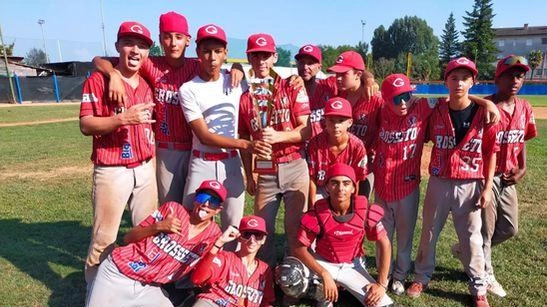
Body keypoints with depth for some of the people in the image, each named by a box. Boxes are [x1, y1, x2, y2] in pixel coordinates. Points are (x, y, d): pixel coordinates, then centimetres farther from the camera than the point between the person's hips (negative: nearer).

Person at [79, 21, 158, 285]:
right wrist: (123, 118, -27)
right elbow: (85, 125, -13)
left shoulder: (146, 84, 11)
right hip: (112, 171, -5)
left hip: (145, 169, 6)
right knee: (104, 239, 3)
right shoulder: (98, 80, -6)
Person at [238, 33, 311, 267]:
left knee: (296, 228, 5)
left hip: (294, 168, -2)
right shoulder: (244, 96, 7)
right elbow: (244, 139, 11)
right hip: (264, 172, 2)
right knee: (263, 228, 9)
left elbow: (306, 130, -5)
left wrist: (277, 136, -21)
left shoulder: (292, 88, 1)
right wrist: (249, 176, 10)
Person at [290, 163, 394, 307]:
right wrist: (325, 275, -30)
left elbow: (384, 244, -9)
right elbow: (300, 249, -19)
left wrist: (381, 284, -13)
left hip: (352, 266, 1)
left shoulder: (365, 211, -19)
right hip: (324, 264, -1)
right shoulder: (317, 214, -22)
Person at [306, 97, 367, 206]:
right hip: (321, 190, 0)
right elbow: (312, 178, -12)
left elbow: (355, 181, -9)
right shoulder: (315, 143, -21)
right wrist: (313, 206, -10)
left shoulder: (357, 146, -20)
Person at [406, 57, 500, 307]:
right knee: (429, 233, 14)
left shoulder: (484, 113, -5)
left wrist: (487, 187, -4)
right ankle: (421, 277, 33)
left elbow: (491, 152, -2)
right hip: (438, 183, 1)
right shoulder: (436, 112, -2)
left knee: (472, 238, 9)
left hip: (470, 186, -1)